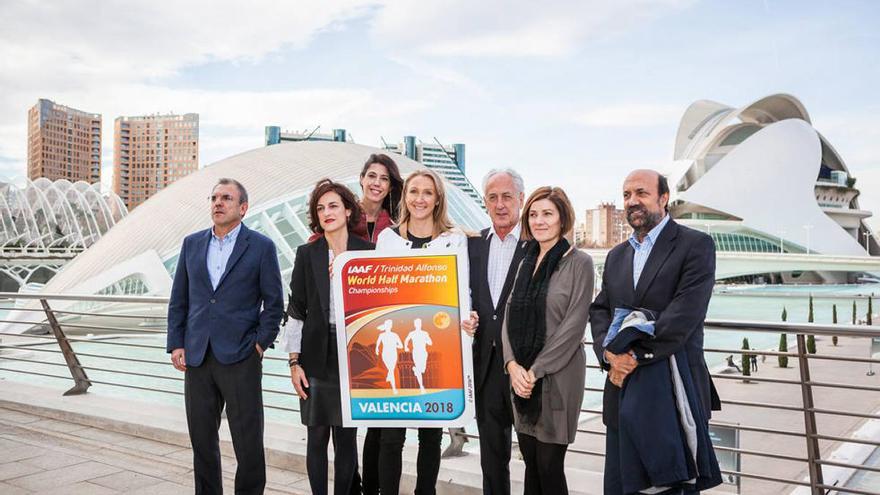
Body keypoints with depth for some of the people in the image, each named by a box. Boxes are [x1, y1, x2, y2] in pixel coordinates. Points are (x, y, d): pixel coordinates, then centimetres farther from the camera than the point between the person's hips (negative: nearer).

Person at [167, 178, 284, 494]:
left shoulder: (261, 247, -1)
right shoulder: (192, 243, 11)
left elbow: (274, 303, 0)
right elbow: (178, 300, 12)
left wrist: (261, 343, -6)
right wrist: (176, 344, 5)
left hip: (240, 358, -4)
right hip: (197, 357, 4)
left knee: (248, 441, 1)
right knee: (202, 439, 13)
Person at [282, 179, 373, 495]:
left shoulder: (367, 252, 1)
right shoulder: (307, 254, 2)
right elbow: (296, 311, 3)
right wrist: (294, 362, -2)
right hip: (317, 357, 1)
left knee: (346, 436, 6)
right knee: (317, 436, 6)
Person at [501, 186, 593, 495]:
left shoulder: (579, 263, -7)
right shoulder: (526, 262, 11)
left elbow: (574, 325, -12)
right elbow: (510, 317, 7)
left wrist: (536, 370, -13)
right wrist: (513, 365, -8)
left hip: (557, 375, -5)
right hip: (521, 375, 5)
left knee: (549, 466, 0)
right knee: (531, 463, 12)